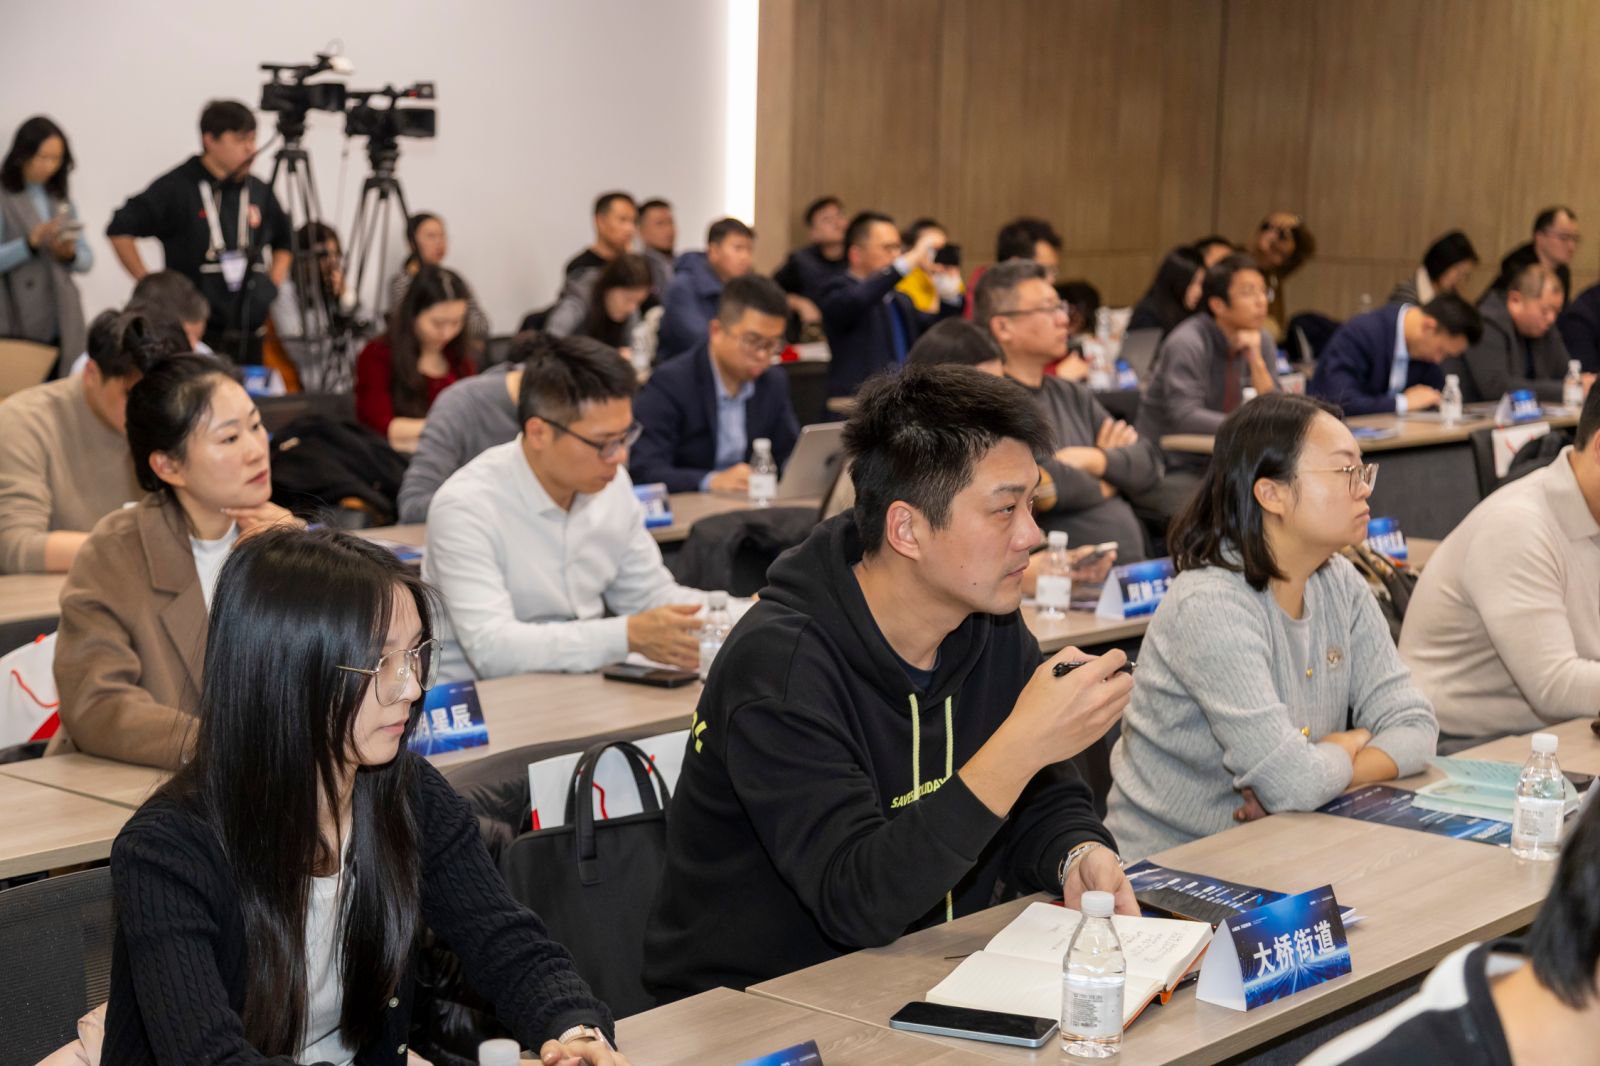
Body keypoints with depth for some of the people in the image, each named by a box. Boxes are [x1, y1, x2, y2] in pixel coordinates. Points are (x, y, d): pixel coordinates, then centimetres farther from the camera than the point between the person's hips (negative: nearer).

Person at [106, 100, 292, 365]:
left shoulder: (258, 192, 10)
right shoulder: (177, 187, -6)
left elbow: (284, 241, 27)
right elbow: (121, 230, -7)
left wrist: (274, 283, 13)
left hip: (249, 338, 5)